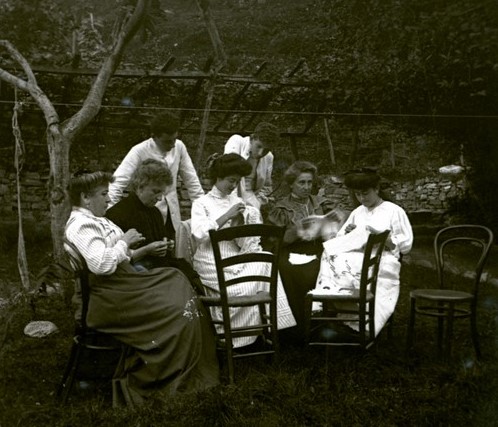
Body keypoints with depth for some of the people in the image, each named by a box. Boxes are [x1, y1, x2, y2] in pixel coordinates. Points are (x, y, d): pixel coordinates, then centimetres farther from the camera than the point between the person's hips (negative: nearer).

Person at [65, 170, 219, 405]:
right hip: (109, 297, -10)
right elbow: (102, 264, -28)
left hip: (124, 282, 11)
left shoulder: (95, 220, 17)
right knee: (178, 311, -14)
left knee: (177, 281, 3)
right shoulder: (81, 225, -16)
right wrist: (124, 242, -15)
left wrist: (142, 251, 9)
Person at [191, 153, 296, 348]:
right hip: (211, 261, -4)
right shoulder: (202, 203, 7)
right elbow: (199, 234, -13)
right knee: (249, 285, -27)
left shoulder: (237, 202, 19)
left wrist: (240, 222, -8)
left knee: (263, 262, -24)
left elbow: (244, 243, 12)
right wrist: (227, 216, -16)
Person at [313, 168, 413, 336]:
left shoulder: (394, 211, 9)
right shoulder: (357, 212, 25)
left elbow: (406, 244, 4)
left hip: (383, 261, -5)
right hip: (357, 258, 5)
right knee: (332, 255, -29)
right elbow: (339, 240, 22)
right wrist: (347, 233, 0)